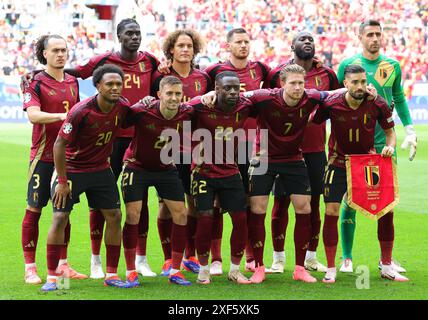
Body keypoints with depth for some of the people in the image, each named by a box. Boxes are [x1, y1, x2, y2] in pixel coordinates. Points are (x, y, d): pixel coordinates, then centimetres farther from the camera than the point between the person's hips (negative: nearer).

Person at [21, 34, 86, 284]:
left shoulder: (73, 82, 11)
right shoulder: (36, 83, -7)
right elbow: (33, 115, -22)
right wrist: (62, 116, -33)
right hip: (43, 155, -5)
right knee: (34, 209, -1)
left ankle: (62, 264, 18)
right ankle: (30, 268, 4)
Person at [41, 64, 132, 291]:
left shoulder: (123, 107, -11)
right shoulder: (81, 111, -26)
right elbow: (60, 144, -20)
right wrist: (62, 181, -18)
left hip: (101, 169, 5)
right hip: (71, 169, -5)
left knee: (114, 216, 1)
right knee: (60, 218, -9)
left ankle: (111, 275, 12)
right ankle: (51, 277, -1)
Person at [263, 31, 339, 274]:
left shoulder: (327, 74, 5)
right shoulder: (277, 74, -2)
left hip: (316, 150, 2)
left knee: (313, 203, 8)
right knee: (282, 202, 2)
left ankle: (311, 256, 19)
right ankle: (279, 258, 13)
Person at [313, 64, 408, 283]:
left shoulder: (378, 104, -14)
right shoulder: (331, 104, -18)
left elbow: (390, 131, 0)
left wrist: (390, 146, -19)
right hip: (338, 162, -2)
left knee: (386, 209, -3)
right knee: (331, 212, -11)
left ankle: (386, 267, 12)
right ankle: (331, 269, 1)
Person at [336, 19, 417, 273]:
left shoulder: (392, 66, 8)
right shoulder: (348, 65, 0)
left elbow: (399, 99, 18)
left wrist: (410, 131, 14)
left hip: (384, 139, 2)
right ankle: (347, 258, 7)